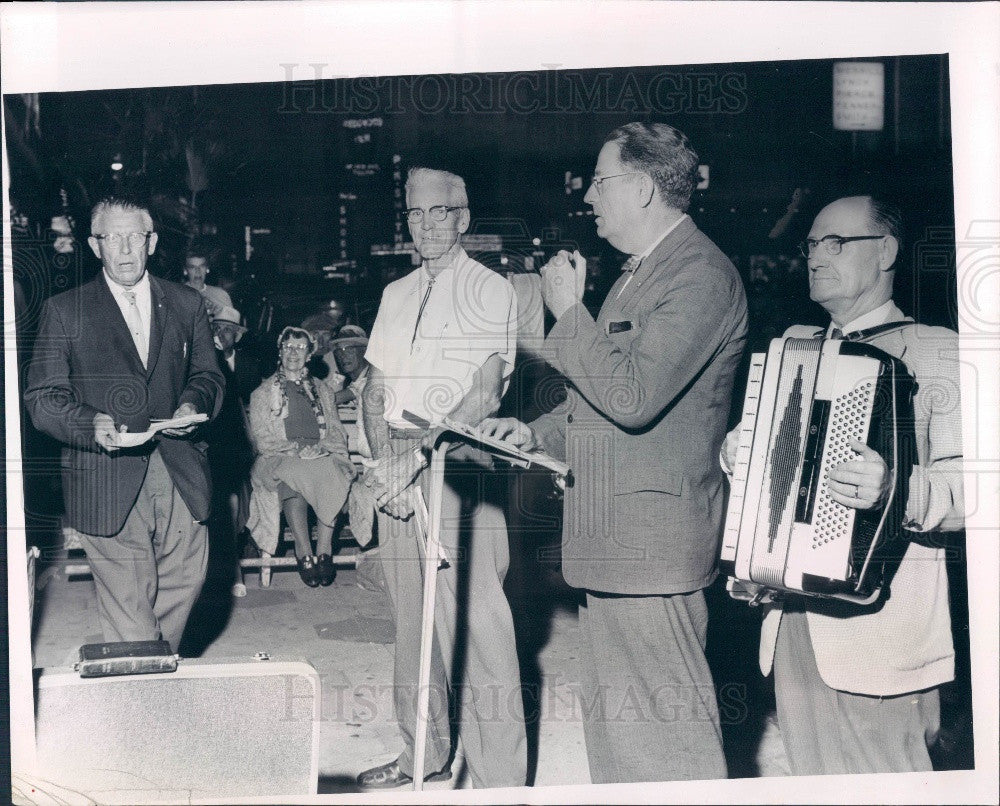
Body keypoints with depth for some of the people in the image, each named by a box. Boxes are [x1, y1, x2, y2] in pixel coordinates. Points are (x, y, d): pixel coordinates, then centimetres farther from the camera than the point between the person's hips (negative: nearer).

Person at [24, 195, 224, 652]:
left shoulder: (186, 305, 13)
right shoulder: (64, 311, 3)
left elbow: (208, 375, 17)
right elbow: (43, 399, -1)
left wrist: (193, 404, -7)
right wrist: (90, 424, -21)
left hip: (180, 477, 3)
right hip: (108, 486, -3)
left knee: (185, 582, 10)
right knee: (128, 611, -4)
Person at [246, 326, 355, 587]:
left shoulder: (323, 390, 25)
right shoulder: (263, 393, 18)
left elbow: (337, 434, 15)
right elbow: (261, 439, 5)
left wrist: (319, 448, -7)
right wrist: (294, 449, -11)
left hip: (321, 456, 2)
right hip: (281, 459, -2)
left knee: (331, 473, -35)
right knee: (293, 474, -38)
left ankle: (324, 550, -34)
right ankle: (304, 553, -36)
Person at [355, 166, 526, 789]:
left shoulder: (492, 293, -3)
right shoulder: (397, 295, 17)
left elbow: (485, 395, -14)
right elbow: (375, 392, 17)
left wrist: (419, 449, -22)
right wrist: (385, 457, 0)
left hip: (459, 467, -6)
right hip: (397, 474, 6)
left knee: (476, 626, -10)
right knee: (411, 622, 12)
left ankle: (499, 780, -5)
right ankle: (425, 755, 24)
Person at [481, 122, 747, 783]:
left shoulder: (702, 274, -15)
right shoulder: (640, 271, 18)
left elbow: (632, 398, -24)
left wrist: (569, 312, -13)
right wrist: (537, 433, 13)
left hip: (653, 539, -10)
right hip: (611, 538, 10)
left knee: (667, 720, -2)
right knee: (608, 714, 17)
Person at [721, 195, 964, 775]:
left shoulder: (935, 351, -4)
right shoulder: (793, 344, 16)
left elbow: (973, 485, -15)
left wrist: (896, 492, -32)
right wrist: (737, 451, 8)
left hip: (879, 627, -6)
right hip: (793, 614, 6)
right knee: (812, 777, 13)